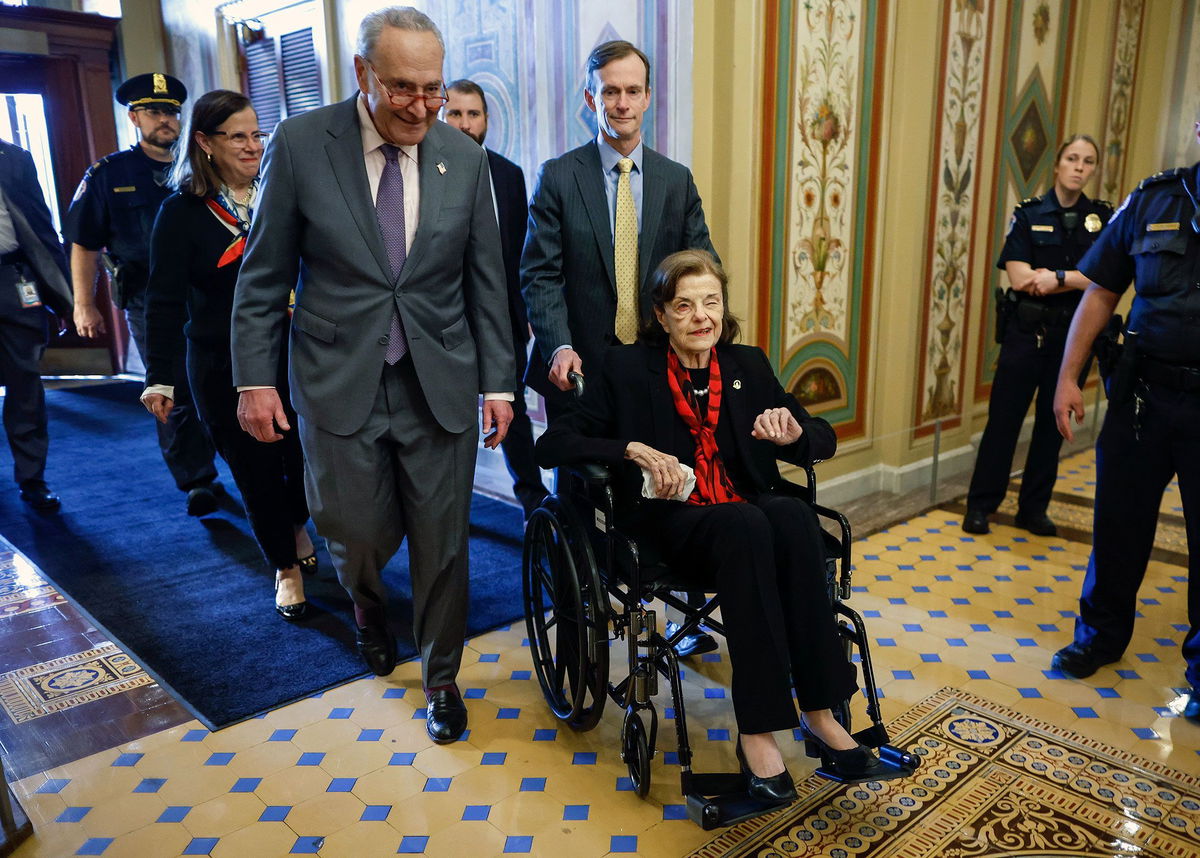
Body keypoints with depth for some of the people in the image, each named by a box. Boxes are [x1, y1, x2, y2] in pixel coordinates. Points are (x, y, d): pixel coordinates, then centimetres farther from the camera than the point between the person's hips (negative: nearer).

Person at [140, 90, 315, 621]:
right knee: (255, 470, 6)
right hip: (223, 369, -2)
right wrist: (160, 378, -8)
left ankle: (296, 528, 40)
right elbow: (165, 302, -5)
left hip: (292, 357, 2)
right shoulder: (182, 212, -5)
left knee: (304, 455, 6)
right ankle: (285, 567, 27)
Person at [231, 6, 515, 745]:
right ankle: (370, 605, 45)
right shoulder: (300, 144, -4)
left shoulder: (465, 157, 1)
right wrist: (255, 377, -3)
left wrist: (498, 382, 1)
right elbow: (265, 274, 0)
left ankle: (442, 676, 30)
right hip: (339, 380, -1)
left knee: (443, 540, 6)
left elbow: (486, 279, 4)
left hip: (439, 382, 1)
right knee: (359, 532, 6)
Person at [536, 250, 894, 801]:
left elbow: (825, 441, 15)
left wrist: (794, 434, -10)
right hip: (670, 522, -3)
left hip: (750, 514, 4)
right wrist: (635, 450, -21)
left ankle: (819, 712, -26)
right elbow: (553, 446, -7)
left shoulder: (748, 366, 12)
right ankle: (757, 730, -31)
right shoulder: (628, 369, 1)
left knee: (793, 514, -31)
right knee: (745, 523, -36)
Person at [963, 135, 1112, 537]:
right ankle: (981, 505, 9)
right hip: (1026, 331, -2)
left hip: (1074, 334, 2)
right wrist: (1079, 277, -10)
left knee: (1053, 422, 8)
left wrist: (1056, 276, -17)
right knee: (1004, 417, -1)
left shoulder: (1103, 218, 5)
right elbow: (1019, 278, -11)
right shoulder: (1029, 213, 0)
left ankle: (1034, 508, 20)